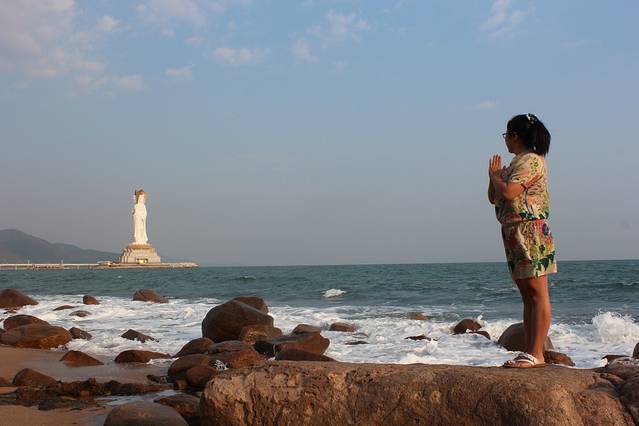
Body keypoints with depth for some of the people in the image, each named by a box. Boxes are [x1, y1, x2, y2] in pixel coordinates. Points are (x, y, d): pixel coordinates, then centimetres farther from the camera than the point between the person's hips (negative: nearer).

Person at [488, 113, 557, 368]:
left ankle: (536, 354, -9)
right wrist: (494, 175, 8)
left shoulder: (531, 160, -9)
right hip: (514, 233, 10)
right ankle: (527, 352, 12)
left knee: (537, 292, -8)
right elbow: (493, 198, 23)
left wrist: (495, 175, -3)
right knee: (527, 295, 9)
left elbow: (508, 193, -21)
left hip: (530, 231, -10)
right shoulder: (518, 163, 21)